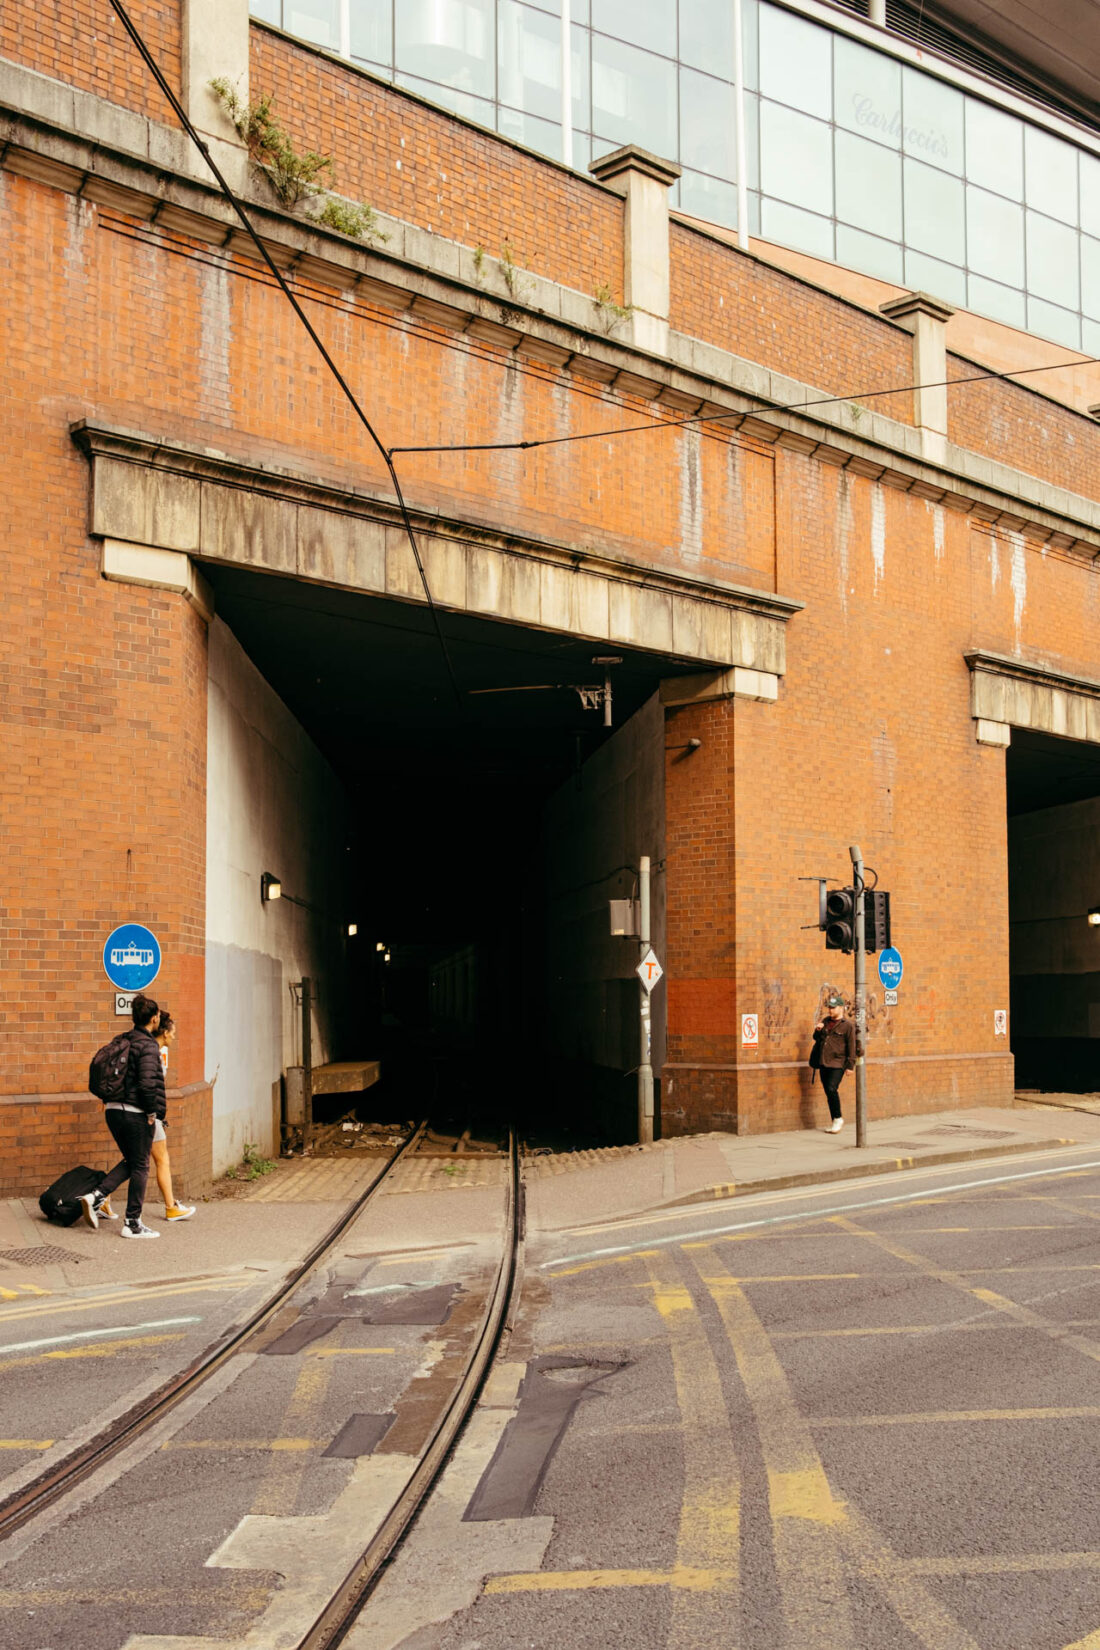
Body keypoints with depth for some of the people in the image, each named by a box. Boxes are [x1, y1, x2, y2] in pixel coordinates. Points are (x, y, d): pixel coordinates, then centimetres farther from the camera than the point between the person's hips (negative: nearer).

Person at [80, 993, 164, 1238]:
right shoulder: (148, 1046, -15)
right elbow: (148, 1082, -24)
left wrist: (108, 1100, 18)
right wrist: (152, 1111, -13)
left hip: (114, 1111, 8)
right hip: (136, 1114, -8)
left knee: (130, 1161, 21)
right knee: (140, 1167, 4)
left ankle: (96, 1196, 5)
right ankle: (133, 1223, 10)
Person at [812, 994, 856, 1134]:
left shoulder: (848, 1025, -6)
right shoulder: (825, 1021, 14)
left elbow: (852, 1046, -7)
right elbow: (817, 1039, 21)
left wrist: (850, 1065, -10)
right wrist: (818, 1031, -1)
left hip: (837, 1064, -7)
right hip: (823, 1063, 7)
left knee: (831, 1089, -19)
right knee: (828, 1092, 8)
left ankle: (838, 1119, -4)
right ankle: (834, 1122, 17)